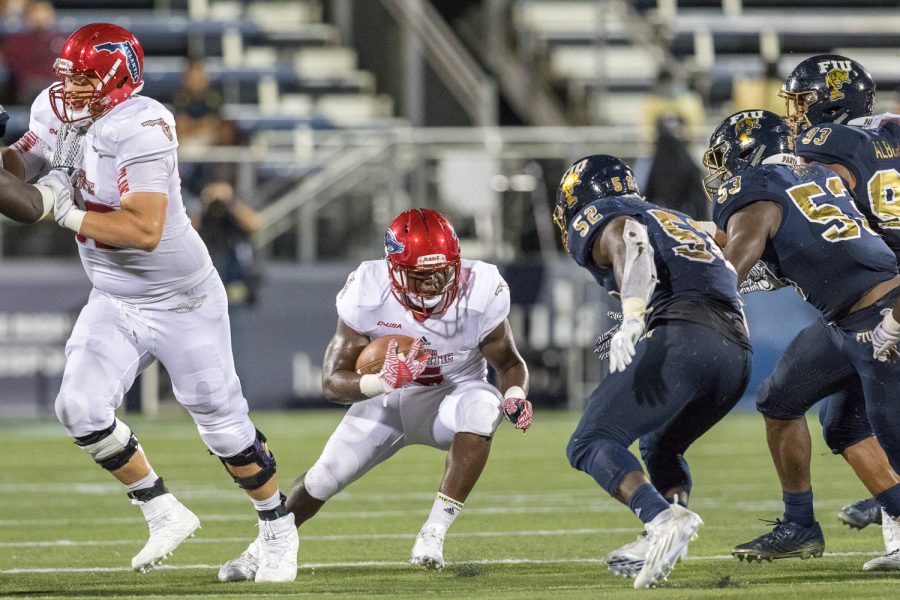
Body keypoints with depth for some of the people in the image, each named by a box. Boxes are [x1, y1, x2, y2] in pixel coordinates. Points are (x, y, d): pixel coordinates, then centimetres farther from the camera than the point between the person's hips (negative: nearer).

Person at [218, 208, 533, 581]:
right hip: (385, 398, 1)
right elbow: (332, 383, -24)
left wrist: (515, 395, -31)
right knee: (324, 478, -2)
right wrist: (385, 381, -45)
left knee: (480, 406, -35)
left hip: (451, 396, -1)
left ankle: (434, 533, -28)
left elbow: (509, 362, -7)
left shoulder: (480, 293, -24)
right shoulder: (367, 294, -26)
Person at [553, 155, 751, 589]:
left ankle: (663, 519, -29)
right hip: (738, 354, 8)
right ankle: (661, 546, 8)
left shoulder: (600, 220, 12)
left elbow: (633, 252, -10)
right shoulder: (680, 223, 35)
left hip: (681, 340, -7)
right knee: (661, 447, 29)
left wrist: (631, 320, -27)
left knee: (591, 443, -6)